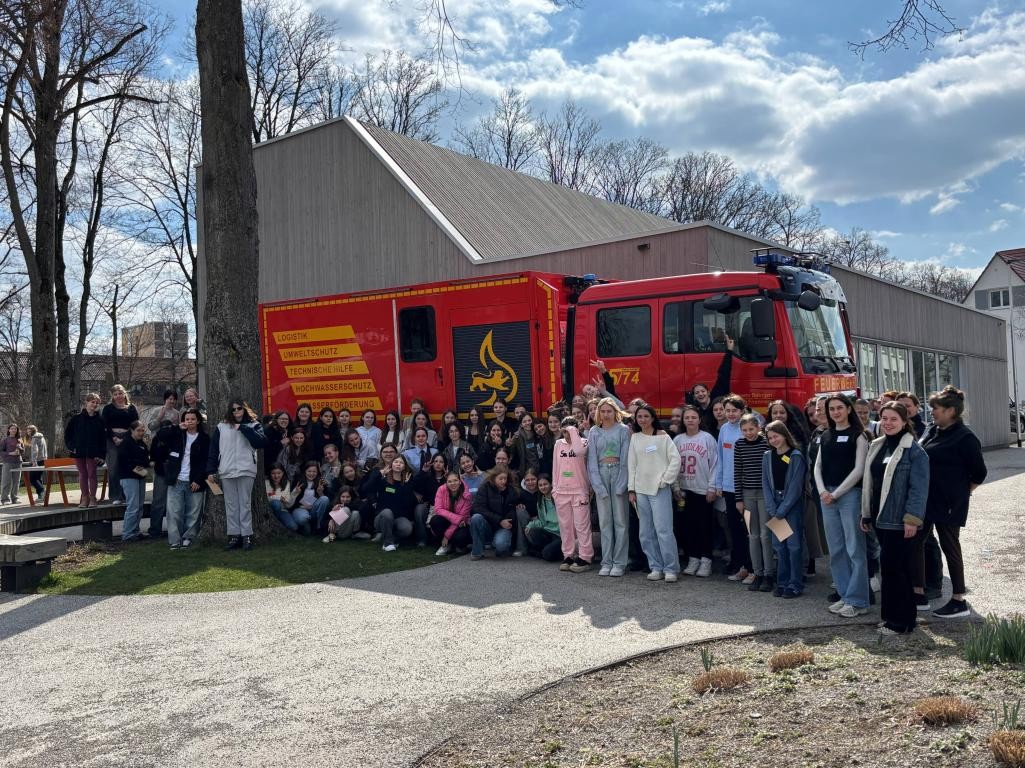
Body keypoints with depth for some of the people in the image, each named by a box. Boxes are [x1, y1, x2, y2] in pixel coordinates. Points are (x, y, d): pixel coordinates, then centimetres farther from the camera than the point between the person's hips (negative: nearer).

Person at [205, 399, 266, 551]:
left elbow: (260, 443, -10)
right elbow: (213, 450, 10)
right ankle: (234, 535, 9)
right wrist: (211, 470, 3)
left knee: (245, 504, -1)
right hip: (226, 472, 2)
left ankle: (247, 536, 3)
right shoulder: (221, 427, 11)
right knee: (231, 505, 4)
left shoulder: (253, 425, 7)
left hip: (246, 471, -2)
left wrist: (243, 428, -10)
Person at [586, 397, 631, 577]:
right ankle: (606, 562, 8)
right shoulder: (594, 432, 10)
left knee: (621, 520, -2)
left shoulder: (623, 430, 3)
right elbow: (592, 460, 5)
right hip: (600, 475, 2)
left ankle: (619, 562, 3)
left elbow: (625, 458, -3)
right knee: (604, 521, 4)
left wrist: (621, 485, -11)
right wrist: (598, 486, -6)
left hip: (619, 473, -2)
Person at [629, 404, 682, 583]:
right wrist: (631, 489, 8)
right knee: (646, 533, 5)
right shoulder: (635, 438, 10)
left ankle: (671, 568, 0)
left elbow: (676, 459, -4)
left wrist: (665, 480, -7)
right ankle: (656, 567, 14)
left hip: (660, 489, -4)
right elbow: (632, 465, 11)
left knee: (663, 530, -9)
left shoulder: (662, 437, -1)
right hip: (641, 490, 5)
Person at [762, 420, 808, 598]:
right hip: (775, 505, 5)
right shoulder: (767, 456, 7)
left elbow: (795, 486, -12)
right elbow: (766, 483, 5)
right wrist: (771, 509, -5)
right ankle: (782, 582, 15)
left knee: (794, 544, -3)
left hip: (792, 504, -5)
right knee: (779, 545, 8)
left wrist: (781, 510, -13)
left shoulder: (796, 456, -9)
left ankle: (795, 585, 2)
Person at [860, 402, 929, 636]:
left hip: (900, 520, -8)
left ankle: (900, 621, 5)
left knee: (893, 567, -6)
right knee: (893, 567, 13)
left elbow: (919, 488, -15)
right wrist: (866, 513, 16)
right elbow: (869, 482, 17)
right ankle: (904, 616, 24)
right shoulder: (876, 447, 13)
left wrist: (912, 519, -19)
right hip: (881, 518, 8)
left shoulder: (914, 450, -10)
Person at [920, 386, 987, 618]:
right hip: (925, 500, 8)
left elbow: (978, 473, -8)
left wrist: (961, 493, 1)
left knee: (950, 548, 3)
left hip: (948, 504, -8)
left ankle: (959, 602, 16)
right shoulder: (932, 431, 7)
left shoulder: (964, 438, -13)